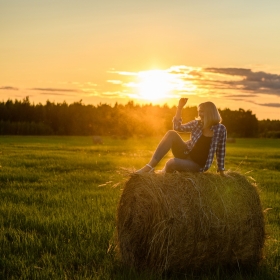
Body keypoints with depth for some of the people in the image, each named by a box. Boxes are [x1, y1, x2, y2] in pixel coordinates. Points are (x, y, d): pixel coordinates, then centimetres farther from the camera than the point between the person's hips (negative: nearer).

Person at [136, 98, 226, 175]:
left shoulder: (220, 129, -8)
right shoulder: (197, 124, 4)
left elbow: (221, 152, -1)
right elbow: (178, 127, -4)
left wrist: (221, 171, 1)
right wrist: (180, 107, -10)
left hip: (197, 165, -5)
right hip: (186, 154, 5)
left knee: (171, 163, -34)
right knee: (171, 134, -20)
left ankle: (165, 172, 4)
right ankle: (150, 166, -23)